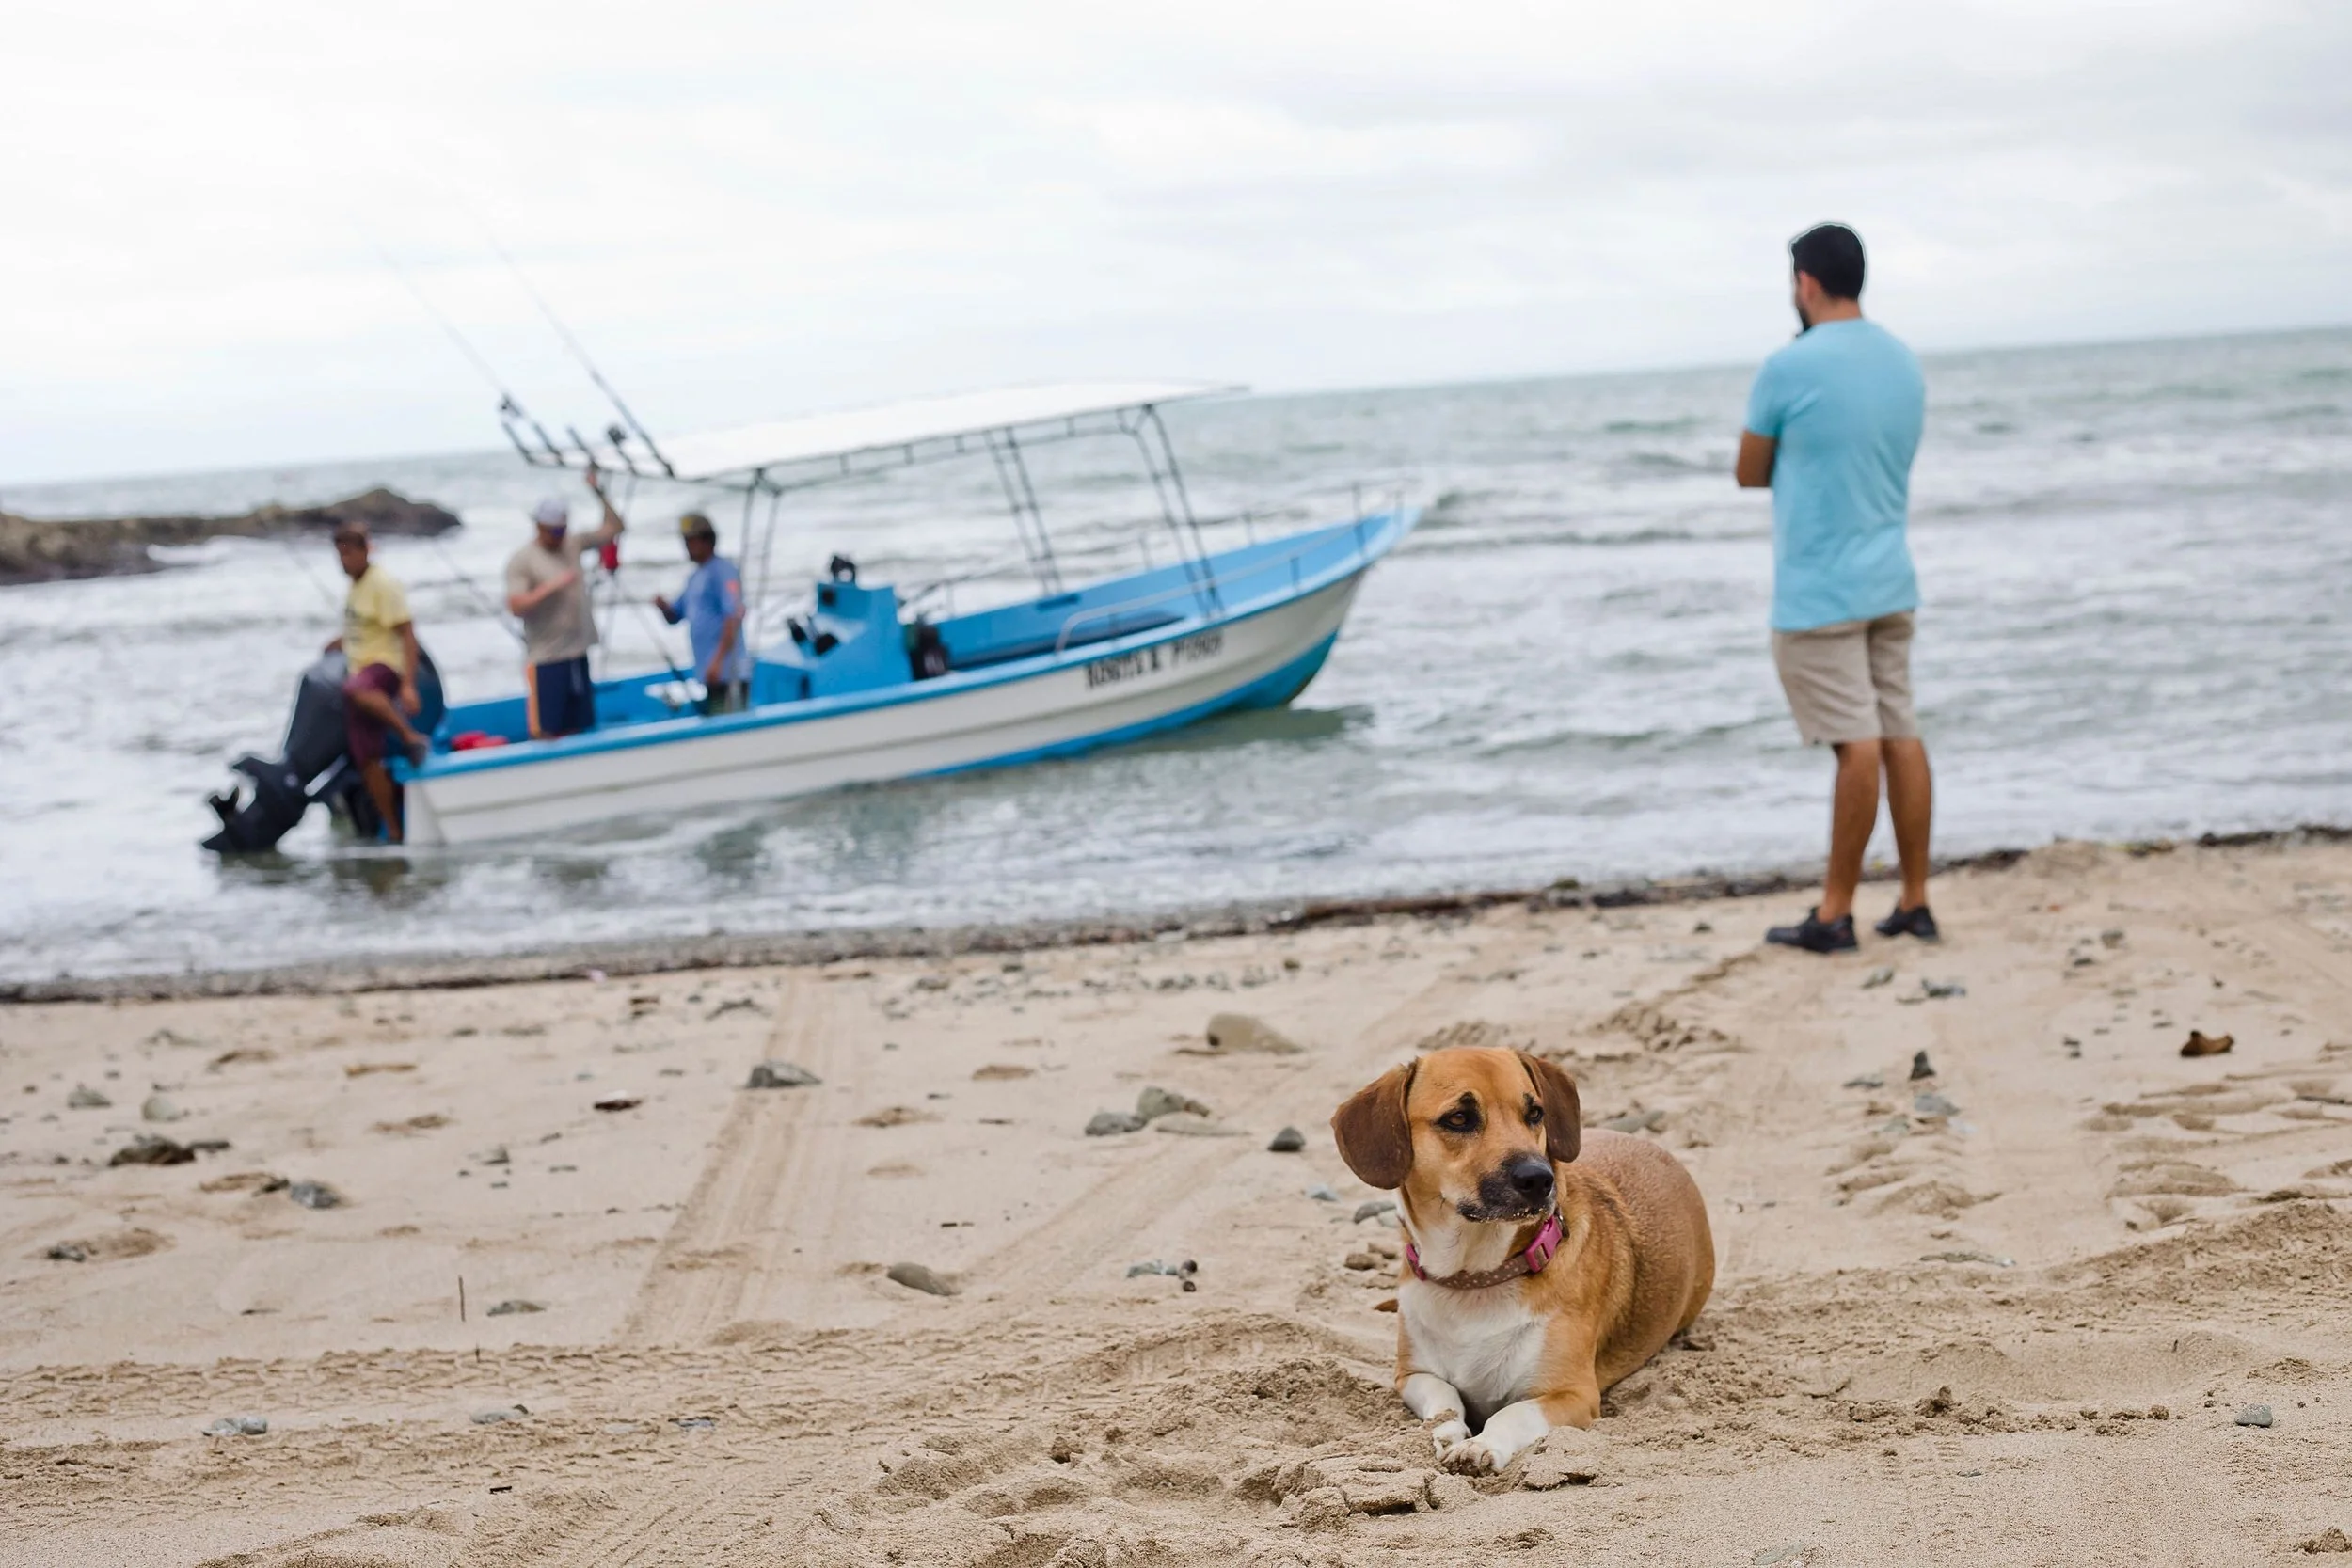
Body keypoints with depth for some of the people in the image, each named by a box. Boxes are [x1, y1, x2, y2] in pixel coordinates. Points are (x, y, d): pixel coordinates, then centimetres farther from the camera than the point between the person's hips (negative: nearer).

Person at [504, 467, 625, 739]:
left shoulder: (573, 546, 9)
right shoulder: (521, 561, -7)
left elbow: (615, 528, 16)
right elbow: (516, 606, -18)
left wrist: (601, 494, 4)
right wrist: (553, 586, -21)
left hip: (578, 654, 6)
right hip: (545, 660, -6)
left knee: (576, 731, 11)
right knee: (545, 734, -6)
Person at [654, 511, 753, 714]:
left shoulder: (722, 570, -7)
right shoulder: (695, 578, 21)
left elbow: (734, 616, -17)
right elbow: (674, 617, 26)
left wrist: (719, 660, -23)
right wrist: (662, 605, 2)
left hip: (727, 672, -9)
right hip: (707, 674, 9)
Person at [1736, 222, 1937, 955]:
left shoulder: (1790, 368, -12)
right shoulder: (1904, 363, 11)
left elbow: (1750, 473, -2)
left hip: (1819, 592, -7)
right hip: (1891, 582, 7)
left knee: (1858, 746, -9)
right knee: (1901, 736, 8)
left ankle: (1835, 913, -2)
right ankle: (1914, 902, 11)